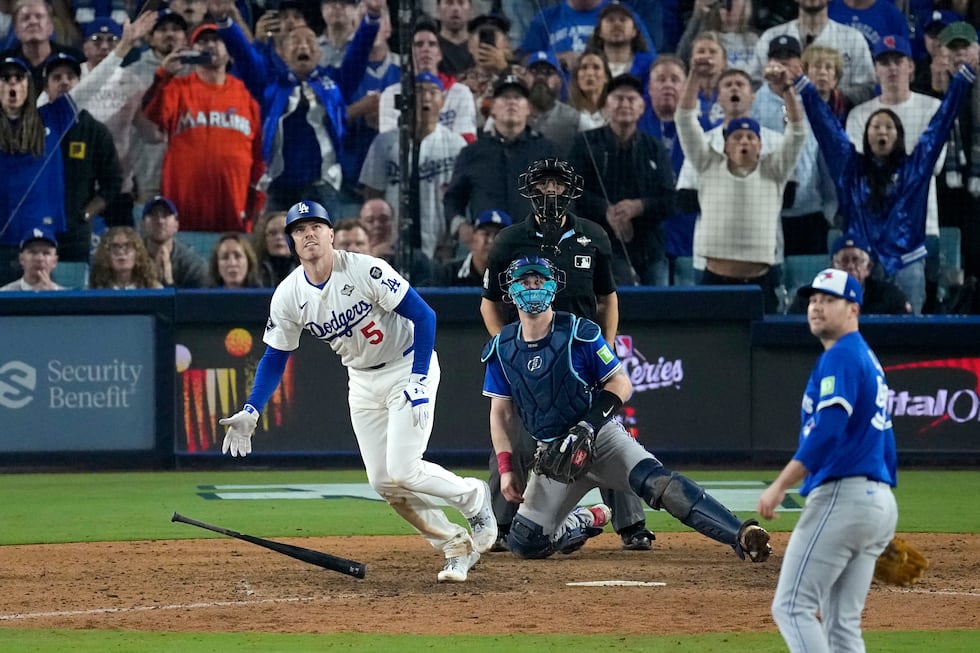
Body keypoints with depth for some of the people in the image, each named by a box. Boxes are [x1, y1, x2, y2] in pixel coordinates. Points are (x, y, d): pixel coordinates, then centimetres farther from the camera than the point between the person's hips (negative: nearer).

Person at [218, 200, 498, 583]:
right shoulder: (288, 296, -8)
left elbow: (423, 316, -21)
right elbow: (275, 358, 1)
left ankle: (473, 498, 11)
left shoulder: (365, 271, -24)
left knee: (402, 471, -17)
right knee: (382, 482, 0)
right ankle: (457, 546, 15)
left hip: (409, 367, -6)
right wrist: (250, 412, -11)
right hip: (363, 381, 6)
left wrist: (418, 380, -27)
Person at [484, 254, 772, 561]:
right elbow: (501, 412, 8)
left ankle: (741, 536, -43)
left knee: (656, 482, -30)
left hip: (602, 436, -4)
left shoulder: (579, 333, -10)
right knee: (524, 542, -4)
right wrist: (505, 468, -1)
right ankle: (574, 525, 30)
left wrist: (589, 424, -21)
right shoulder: (501, 349, 1)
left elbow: (621, 384, -7)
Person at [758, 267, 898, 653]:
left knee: (792, 606, -11)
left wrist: (780, 486, -24)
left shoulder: (841, 356, -8)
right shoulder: (870, 361, 23)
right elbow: (884, 441, 25)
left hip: (841, 495, -10)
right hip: (879, 502, 10)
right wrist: (882, 525, 26)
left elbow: (829, 429, -21)